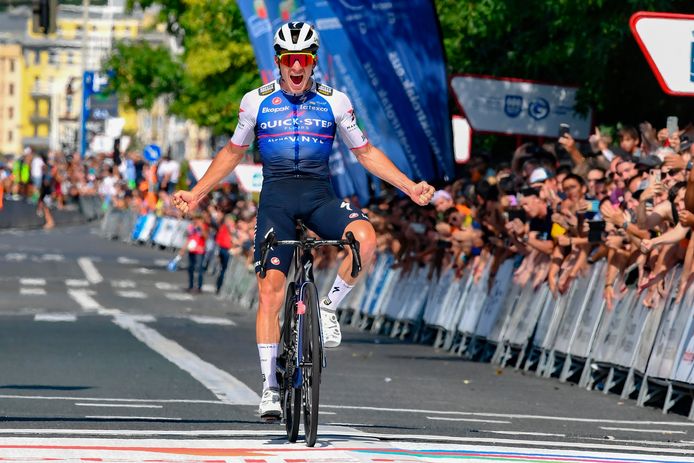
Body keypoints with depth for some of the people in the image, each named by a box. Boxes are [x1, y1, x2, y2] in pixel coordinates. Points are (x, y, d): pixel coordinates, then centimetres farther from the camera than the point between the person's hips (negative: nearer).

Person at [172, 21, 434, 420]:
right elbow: (233, 152, 18)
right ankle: (271, 387, -3)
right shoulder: (256, 101, 5)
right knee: (270, 291, -10)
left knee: (365, 237, -31)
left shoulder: (335, 102, 4)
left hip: (319, 195, 0)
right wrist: (197, 193, 12)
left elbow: (365, 152, 12)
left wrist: (409, 187, 3)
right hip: (276, 196, 0)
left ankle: (329, 306, -7)